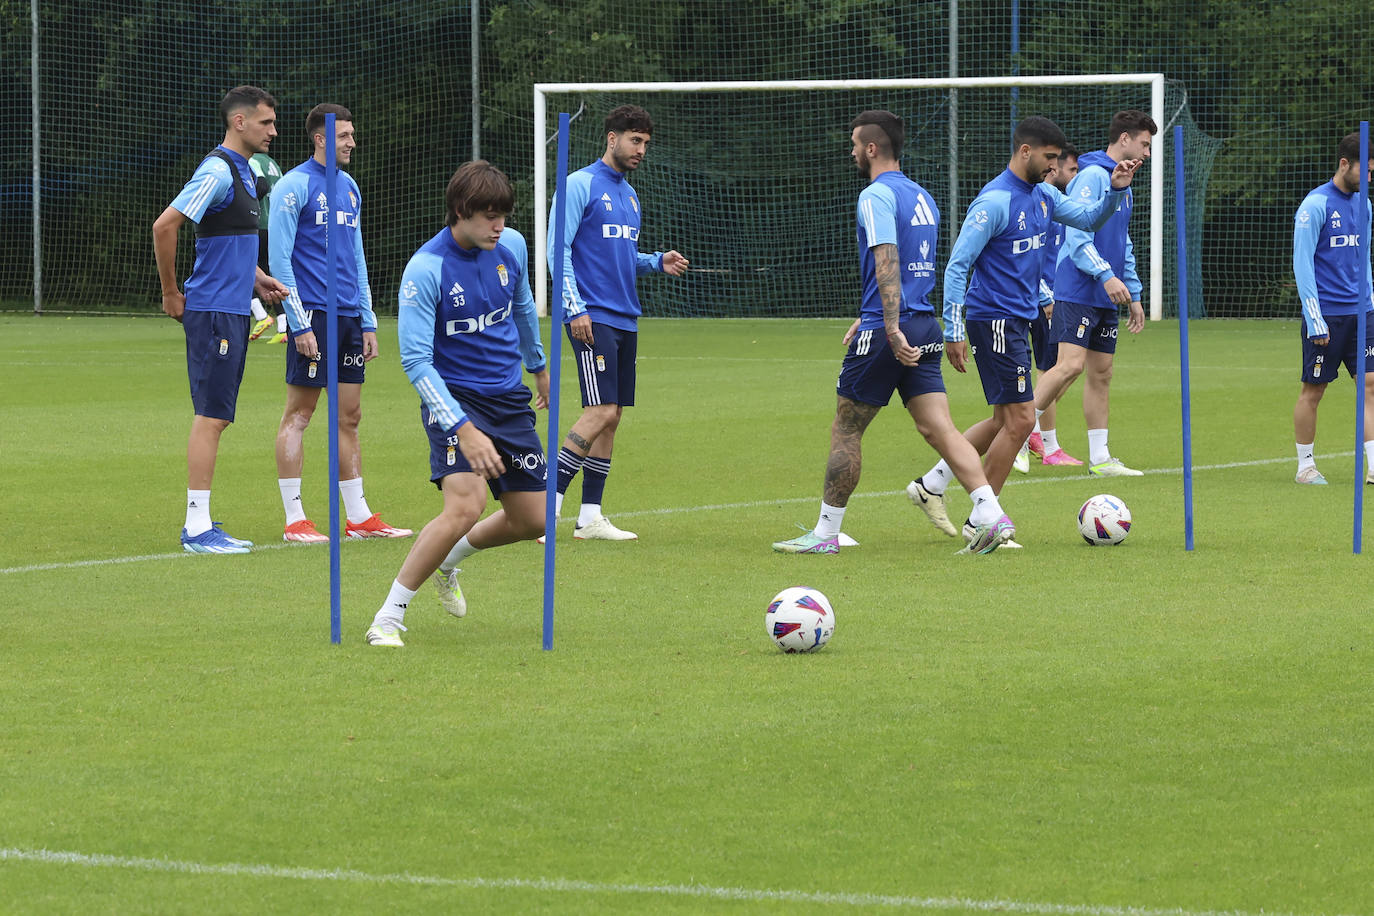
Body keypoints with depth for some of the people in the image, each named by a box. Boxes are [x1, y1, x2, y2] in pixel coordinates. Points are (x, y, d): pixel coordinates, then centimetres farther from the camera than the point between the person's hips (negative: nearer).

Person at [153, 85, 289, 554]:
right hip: (213, 310, -10)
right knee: (210, 416, -10)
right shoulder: (217, 171, -14)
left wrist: (256, 279, 15)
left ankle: (200, 525, 13)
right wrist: (171, 294, -11)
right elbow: (164, 226, -19)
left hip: (233, 310, 10)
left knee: (217, 417, 10)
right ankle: (198, 527, -10)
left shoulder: (241, 172, 17)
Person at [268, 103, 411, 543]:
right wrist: (299, 323, -15)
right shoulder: (295, 186, -6)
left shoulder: (349, 187, 16)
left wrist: (368, 322, 16)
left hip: (349, 316, 7)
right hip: (313, 315, -7)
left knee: (349, 416, 9)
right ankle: (294, 520, -2)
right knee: (298, 415, -4)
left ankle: (359, 516, 12)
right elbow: (280, 259, -10)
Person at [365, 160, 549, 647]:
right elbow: (416, 360, -23)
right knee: (465, 506, -27)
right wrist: (462, 430, -31)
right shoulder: (426, 269, -20)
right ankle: (389, 618, -16)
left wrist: (539, 365, 35)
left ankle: (447, 561, 37)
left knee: (531, 520, 8)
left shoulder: (512, 246, -1)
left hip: (510, 400, 6)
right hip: (455, 400, -6)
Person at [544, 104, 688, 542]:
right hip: (593, 318, -8)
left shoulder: (630, 195, 19)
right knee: (601, 411, -17)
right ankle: (549, 502, -13)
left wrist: (657, 261, 7)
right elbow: (558, 250, -10)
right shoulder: (580, 185, -6)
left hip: (625, 320, 8)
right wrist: (575, 308, -17)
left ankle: (590, 517, 9)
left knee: (611, 417, 6)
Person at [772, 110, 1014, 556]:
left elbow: (887, 265, -21)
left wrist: (892, 329, -28)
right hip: (925, 327, 8)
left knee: (845, 430, 4)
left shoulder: (877, 196, -11)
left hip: (887, 333, -8)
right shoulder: (922, 197, 17)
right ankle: (990, 514, -15)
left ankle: (826, 532, 10)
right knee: (939, 428, 1)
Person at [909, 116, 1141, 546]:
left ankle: (932, 484, 21)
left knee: (1005, 420, 14)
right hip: (994, 320, -10)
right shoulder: (995, 201, -16)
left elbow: (1088, 217, 21)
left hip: (1017, 321, 10)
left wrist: (1116, 190, 0)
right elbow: (957, 265, -17)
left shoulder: (1043, 195, 10)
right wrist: (953, 331, -20)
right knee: (1020, 419, -8)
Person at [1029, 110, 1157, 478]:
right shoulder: (1092, 177, -11)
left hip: (1107, 297, 9)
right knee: (1070, 365, -17)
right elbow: (1077, 235, -19)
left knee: (1101, 373, 8)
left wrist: (1134, 295, 22)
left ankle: (1099, 458, 11)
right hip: (1077, 292, -9)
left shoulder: (1122, 185, 19)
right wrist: (1106, 275, -26)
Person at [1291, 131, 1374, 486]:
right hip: (1326, 316, -6)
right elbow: (1302, 264, -11)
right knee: (1312, 390, 1)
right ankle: (1305, 467, 12)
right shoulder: (1315, 205, -9)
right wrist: (1315, 320, -14)